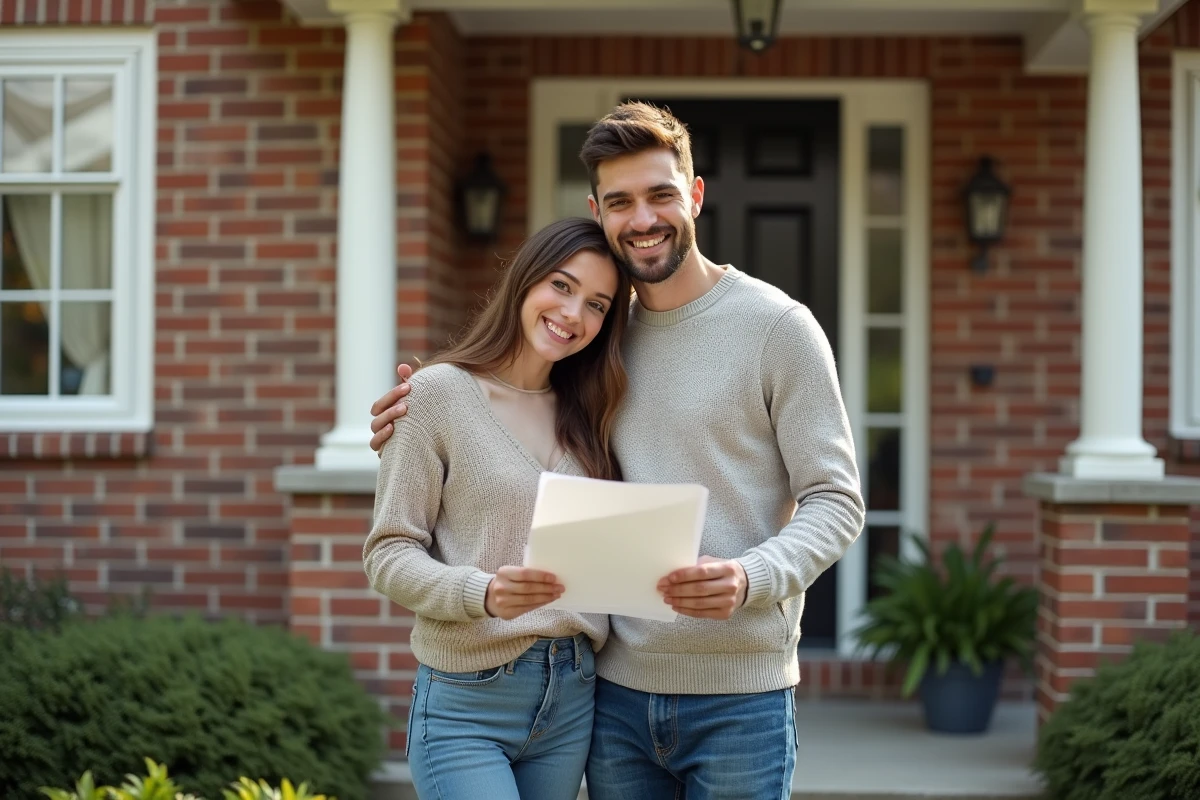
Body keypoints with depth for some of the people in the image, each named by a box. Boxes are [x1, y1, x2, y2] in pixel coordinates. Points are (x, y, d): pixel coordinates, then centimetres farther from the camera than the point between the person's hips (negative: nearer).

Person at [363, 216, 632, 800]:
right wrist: (484, 593, -23)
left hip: (573, 700, 5)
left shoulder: (584, 416, 12)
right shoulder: (439, 392, -5)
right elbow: (388, 555, -8)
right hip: (467, 704, -5)